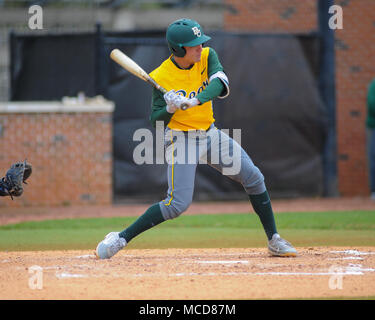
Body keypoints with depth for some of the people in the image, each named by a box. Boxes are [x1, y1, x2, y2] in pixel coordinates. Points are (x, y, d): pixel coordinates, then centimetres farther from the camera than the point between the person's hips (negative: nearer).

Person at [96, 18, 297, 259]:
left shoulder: (207, 57, -7)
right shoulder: (161, 77, -17)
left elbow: (220, 84, -25)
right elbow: (156, 120, -12)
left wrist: (195, 101, -41)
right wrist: (170, 109, -33)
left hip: (209, 133, 6)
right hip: (181, 138, -6)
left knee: (254, 178, 3)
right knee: (178, 204, -16)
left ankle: (274, 241, 13)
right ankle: (120, 239, -9)